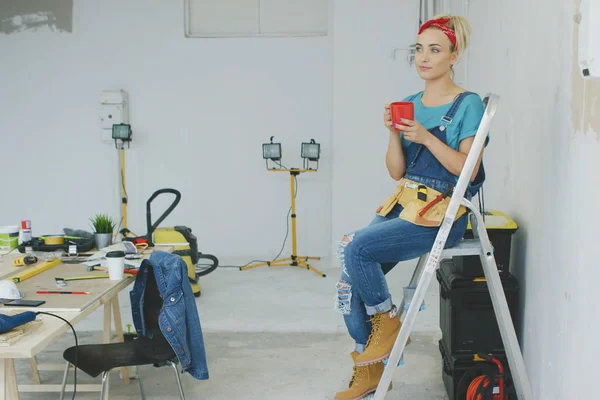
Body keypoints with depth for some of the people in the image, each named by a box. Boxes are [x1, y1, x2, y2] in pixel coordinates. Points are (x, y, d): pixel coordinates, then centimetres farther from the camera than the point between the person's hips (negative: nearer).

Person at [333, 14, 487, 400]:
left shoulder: (468, 105, -4)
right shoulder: (410, 104, 14)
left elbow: (468, 169, -12)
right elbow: (397, 171, 11)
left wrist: (426, 137, -19)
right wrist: (394, 133, -6)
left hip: (442, 213, -6)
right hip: (405, 204, 7)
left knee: (355, 248, -24)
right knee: (350, 281, -5)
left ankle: (387, 321, 2)